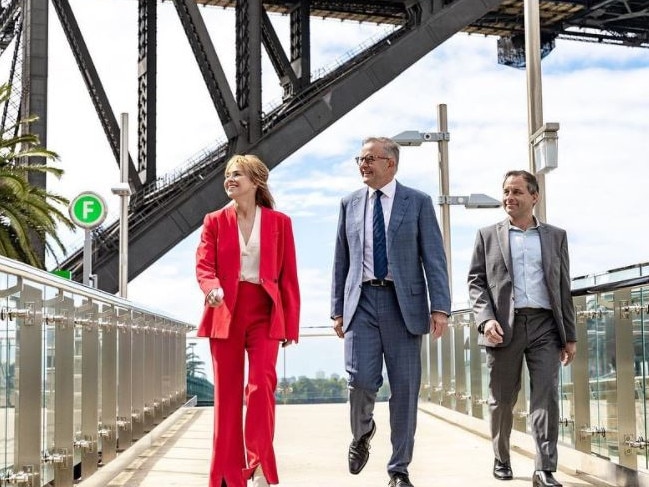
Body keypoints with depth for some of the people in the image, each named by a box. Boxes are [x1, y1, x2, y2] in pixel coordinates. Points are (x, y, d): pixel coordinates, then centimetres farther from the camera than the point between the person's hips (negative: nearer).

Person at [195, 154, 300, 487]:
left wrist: (291, 324, 1)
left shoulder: (279, 222, 6)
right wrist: (212, 288, -25)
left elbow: (288, 276, 5)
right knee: (227, 392, 3)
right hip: (225, 312, 1)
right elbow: (203, 264, -2)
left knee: (262, 383, -17)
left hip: (264, 313, -1)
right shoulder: (215, 221, 9)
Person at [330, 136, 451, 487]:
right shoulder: (350, 204, 11)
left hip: (403, 303, -1)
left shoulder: (418, 202, 3)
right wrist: (338, 309, 9)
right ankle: (362, 433, 21)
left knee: (404, 388, 1)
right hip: (362, 300, 1)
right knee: (361, 380, -12)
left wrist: (440, 307, -10)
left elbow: (434, 258, -2)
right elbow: (341, 261, 13)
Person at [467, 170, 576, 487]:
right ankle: (501, 459, 27)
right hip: (504, 327, 0)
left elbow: (563, 288, 12)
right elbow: (476, 282, 5)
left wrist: (570, 335, 7)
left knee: (546, 397, -9)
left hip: (544, 326, 0)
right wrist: (486, 319, -11)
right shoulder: (488, 236, 10)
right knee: (502, 401, 8)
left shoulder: (556, 236, 13)